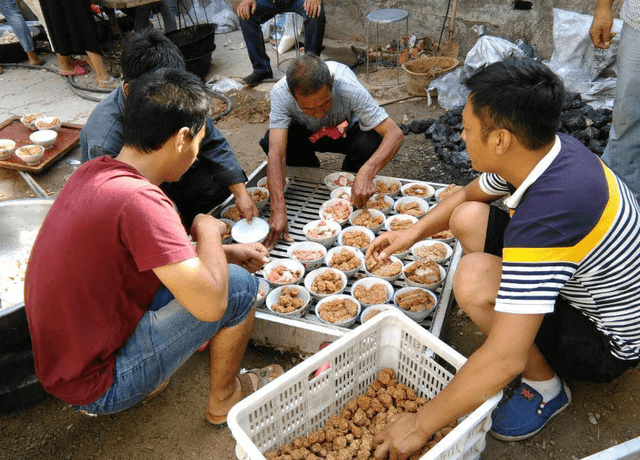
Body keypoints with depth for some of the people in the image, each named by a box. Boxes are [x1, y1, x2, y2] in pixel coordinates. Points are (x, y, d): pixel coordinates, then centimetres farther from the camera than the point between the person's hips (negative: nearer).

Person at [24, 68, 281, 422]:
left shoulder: (94, 171, -1)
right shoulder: (138, 199, -30)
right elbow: (210, 304, -31)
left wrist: (226, 252, 10)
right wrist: (209, 231, -13)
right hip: (97, 384, -8)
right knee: (241, 286, -12)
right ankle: (223, 399, 14)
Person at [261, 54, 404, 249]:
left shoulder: (349, 87, -38)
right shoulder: (280, 93, -34)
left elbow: (395, 134, -39)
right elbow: (276, 153, -40)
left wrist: (366, 173, -56)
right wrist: (278, 210, -51)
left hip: (347, 131, -1)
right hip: (307, 134, 2)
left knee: (368, 144, -36)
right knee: (269, 142, -29)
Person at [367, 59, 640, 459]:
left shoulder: (548, 213, -39)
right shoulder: (548, 147, -13)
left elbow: (505, 360, -39)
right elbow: (469, 194, 9)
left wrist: (421, 426, -28)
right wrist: (413, 232, -4)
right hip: (583, 286, 8)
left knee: (473, 277, -32)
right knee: (467, 217, -1)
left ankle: (546, 387, -4)